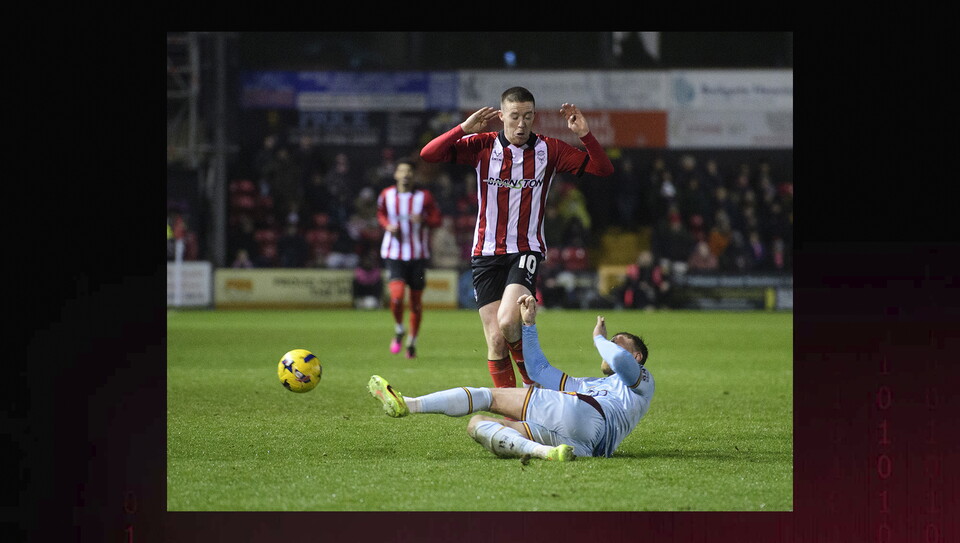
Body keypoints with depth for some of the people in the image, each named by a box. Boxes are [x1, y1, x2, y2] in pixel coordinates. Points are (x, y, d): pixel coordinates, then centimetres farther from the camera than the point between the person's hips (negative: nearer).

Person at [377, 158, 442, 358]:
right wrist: (388, 226, -3)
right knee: (397, 295, -19)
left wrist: (423, 220, -18)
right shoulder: (386, 195, 1)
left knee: (416, 301, 5)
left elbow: (437, 219, 3)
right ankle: (398, 330, 10)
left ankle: (412, 342, 24)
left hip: (418, 255, 0)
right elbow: (380, 214, 19)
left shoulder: (424, 196, -2)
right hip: (394, 254, 0)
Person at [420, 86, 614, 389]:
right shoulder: (482, 146, 1)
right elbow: (428, 154, -7)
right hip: (486, 254, 2)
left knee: (508, 323, -25)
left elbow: (603, 170, -2)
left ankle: (534, 381, -1)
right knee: (495, 340, -5)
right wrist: (464, 128, -18)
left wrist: (585, 135, -17)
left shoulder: (549, 150, 0)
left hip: (527, 251, -2)